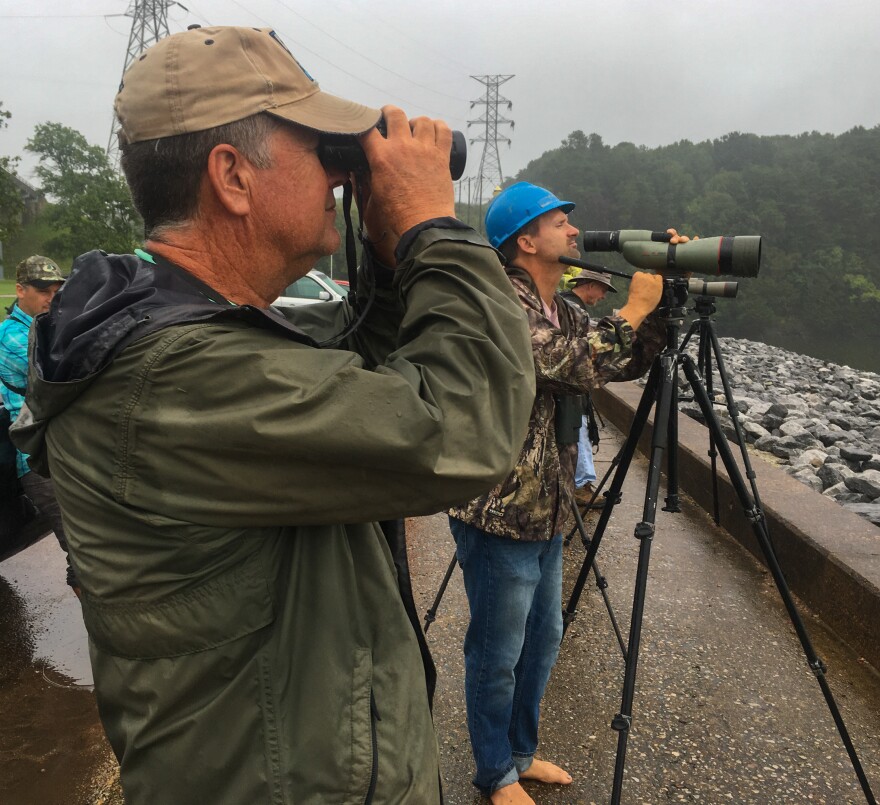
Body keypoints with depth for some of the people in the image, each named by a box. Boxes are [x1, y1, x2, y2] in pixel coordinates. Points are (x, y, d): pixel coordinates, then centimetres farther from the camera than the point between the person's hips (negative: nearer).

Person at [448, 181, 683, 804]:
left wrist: (661, 301, -1)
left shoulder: (562, 309, 10)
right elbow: (572, 367, -27)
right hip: (499, 514, -9)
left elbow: (625, 363, 11)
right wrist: (635, 307, -17)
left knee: (544, 637, 22)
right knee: (498, 655, 9)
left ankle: (521, 752, 43)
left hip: (546, 512, 9)